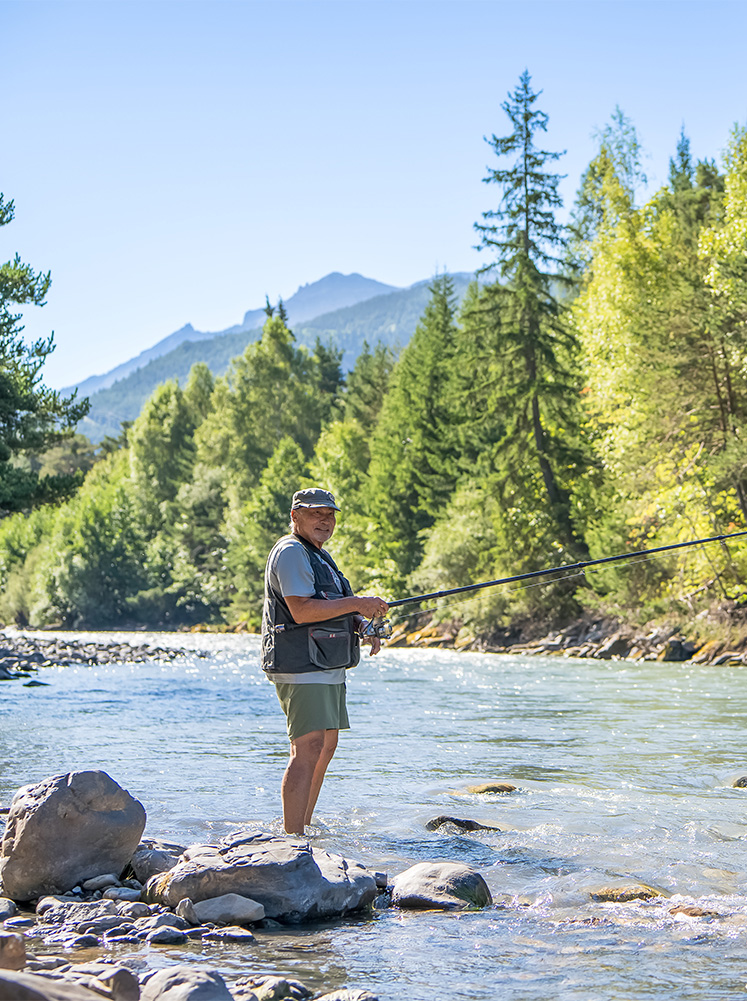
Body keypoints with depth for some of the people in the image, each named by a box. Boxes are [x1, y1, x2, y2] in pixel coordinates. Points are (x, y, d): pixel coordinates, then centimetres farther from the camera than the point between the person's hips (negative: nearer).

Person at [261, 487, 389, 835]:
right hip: (300, 666, -11)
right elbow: (302, 610, -22)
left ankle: (302, 828, 20)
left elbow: (332, 610, 26)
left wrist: (363, 624, 6)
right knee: (308, 748, -17)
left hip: (327, 668, 11)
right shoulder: (291, 552, -11)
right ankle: (293, 838, -18)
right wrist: (358, 604, -19)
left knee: (325, 746, 12)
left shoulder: (319, 556, 23)